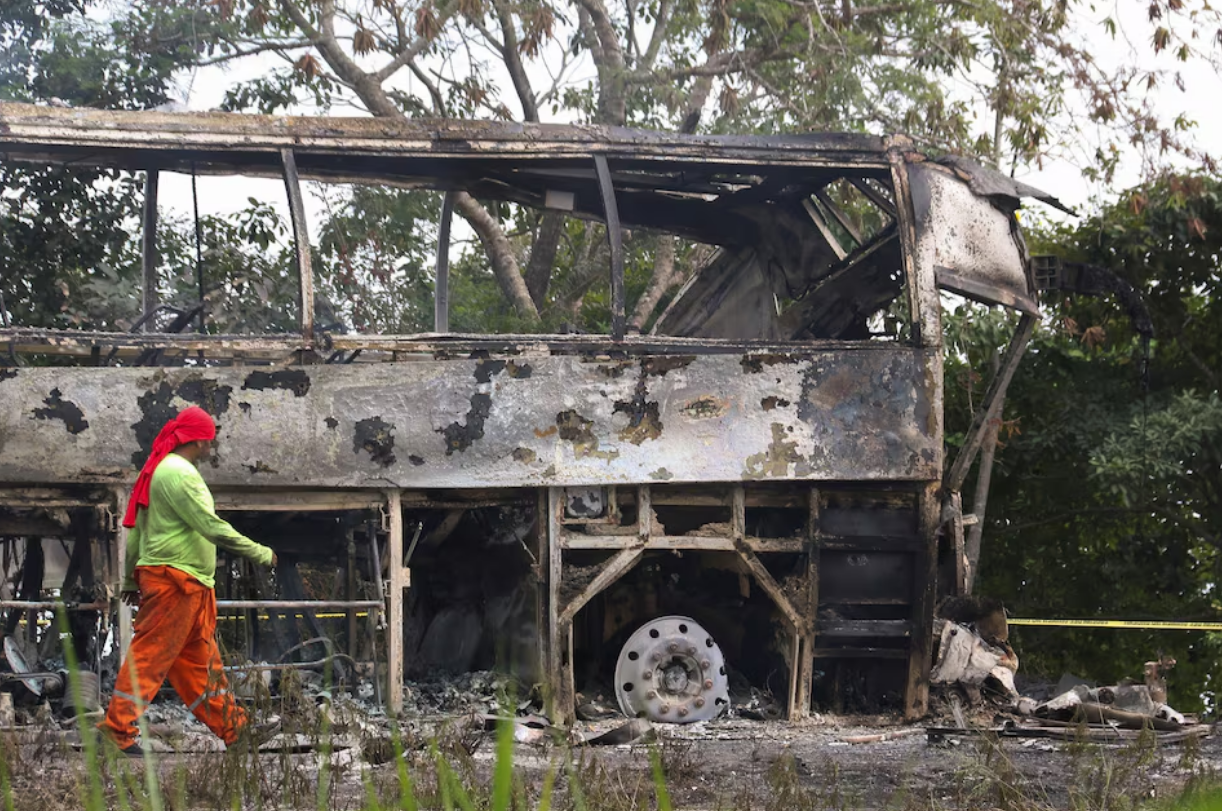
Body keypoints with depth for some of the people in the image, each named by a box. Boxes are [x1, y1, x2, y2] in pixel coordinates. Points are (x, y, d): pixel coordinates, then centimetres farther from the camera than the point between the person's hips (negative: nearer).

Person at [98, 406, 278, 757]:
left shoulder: (158, 470, 16)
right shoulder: (180, 473, -16)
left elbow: (136, 528, 18)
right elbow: (212, 527, -20)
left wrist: (131, 580, 22)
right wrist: (259, 553, -11)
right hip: (176, 579, -11)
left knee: (202, 657, 14)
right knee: (152, 653, -8)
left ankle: (232, 727, 21)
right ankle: (118, 727, -7)